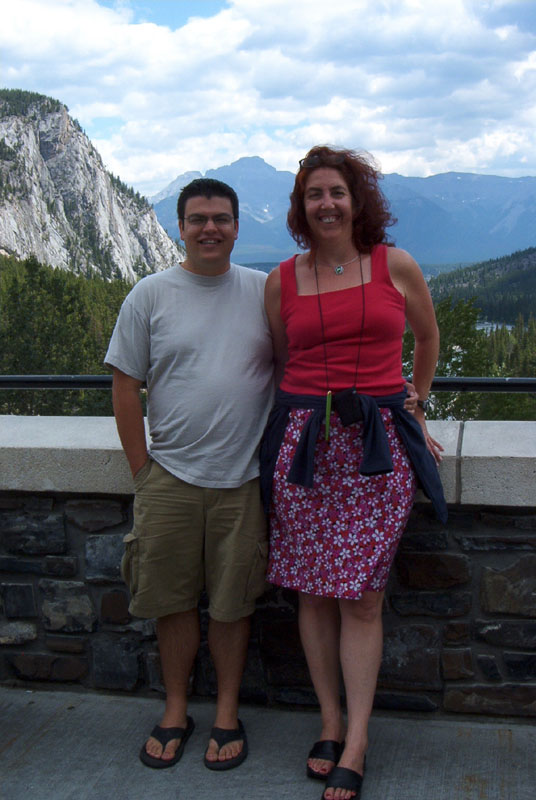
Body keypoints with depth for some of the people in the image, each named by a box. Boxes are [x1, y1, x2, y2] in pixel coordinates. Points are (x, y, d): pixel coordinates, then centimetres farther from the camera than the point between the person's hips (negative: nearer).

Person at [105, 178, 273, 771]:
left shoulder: (265, 291, 4)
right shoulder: (151, 294, 1)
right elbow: (126, 387, 2)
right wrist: (143, 472, -1)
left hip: (243, 479, 0)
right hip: (169, 477, 0)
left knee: (232, 603, 8)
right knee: (172, 600, 9)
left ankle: (228, 714, 27)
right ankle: (175, 711, 29)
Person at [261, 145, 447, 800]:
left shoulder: (396, 266, 4)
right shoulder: (281, 281, 7)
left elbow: (428, 336, 19)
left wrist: (413, 411, 24)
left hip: (378, 446, -1)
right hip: (303, 442, 2)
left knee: (362, 595, -2)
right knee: (314, 591, 5)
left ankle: (356, 744, 8)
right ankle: (331, 723, 21)